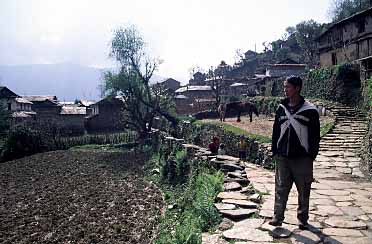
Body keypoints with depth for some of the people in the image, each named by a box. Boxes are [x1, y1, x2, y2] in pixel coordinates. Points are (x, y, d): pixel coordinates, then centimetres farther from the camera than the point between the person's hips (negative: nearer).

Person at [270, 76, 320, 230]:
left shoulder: (310, 110, -5)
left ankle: (302, 219, 25)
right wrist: (275, 151, 8)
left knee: (303, 191, 9)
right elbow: (275, 131, 12)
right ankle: (278, 216, 16)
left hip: (302, 158, -3)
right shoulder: (281, 108, 7)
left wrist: (312, 155, -6)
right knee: (281, 188, 6)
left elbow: (315, 135, -2)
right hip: (282, 157, 3)